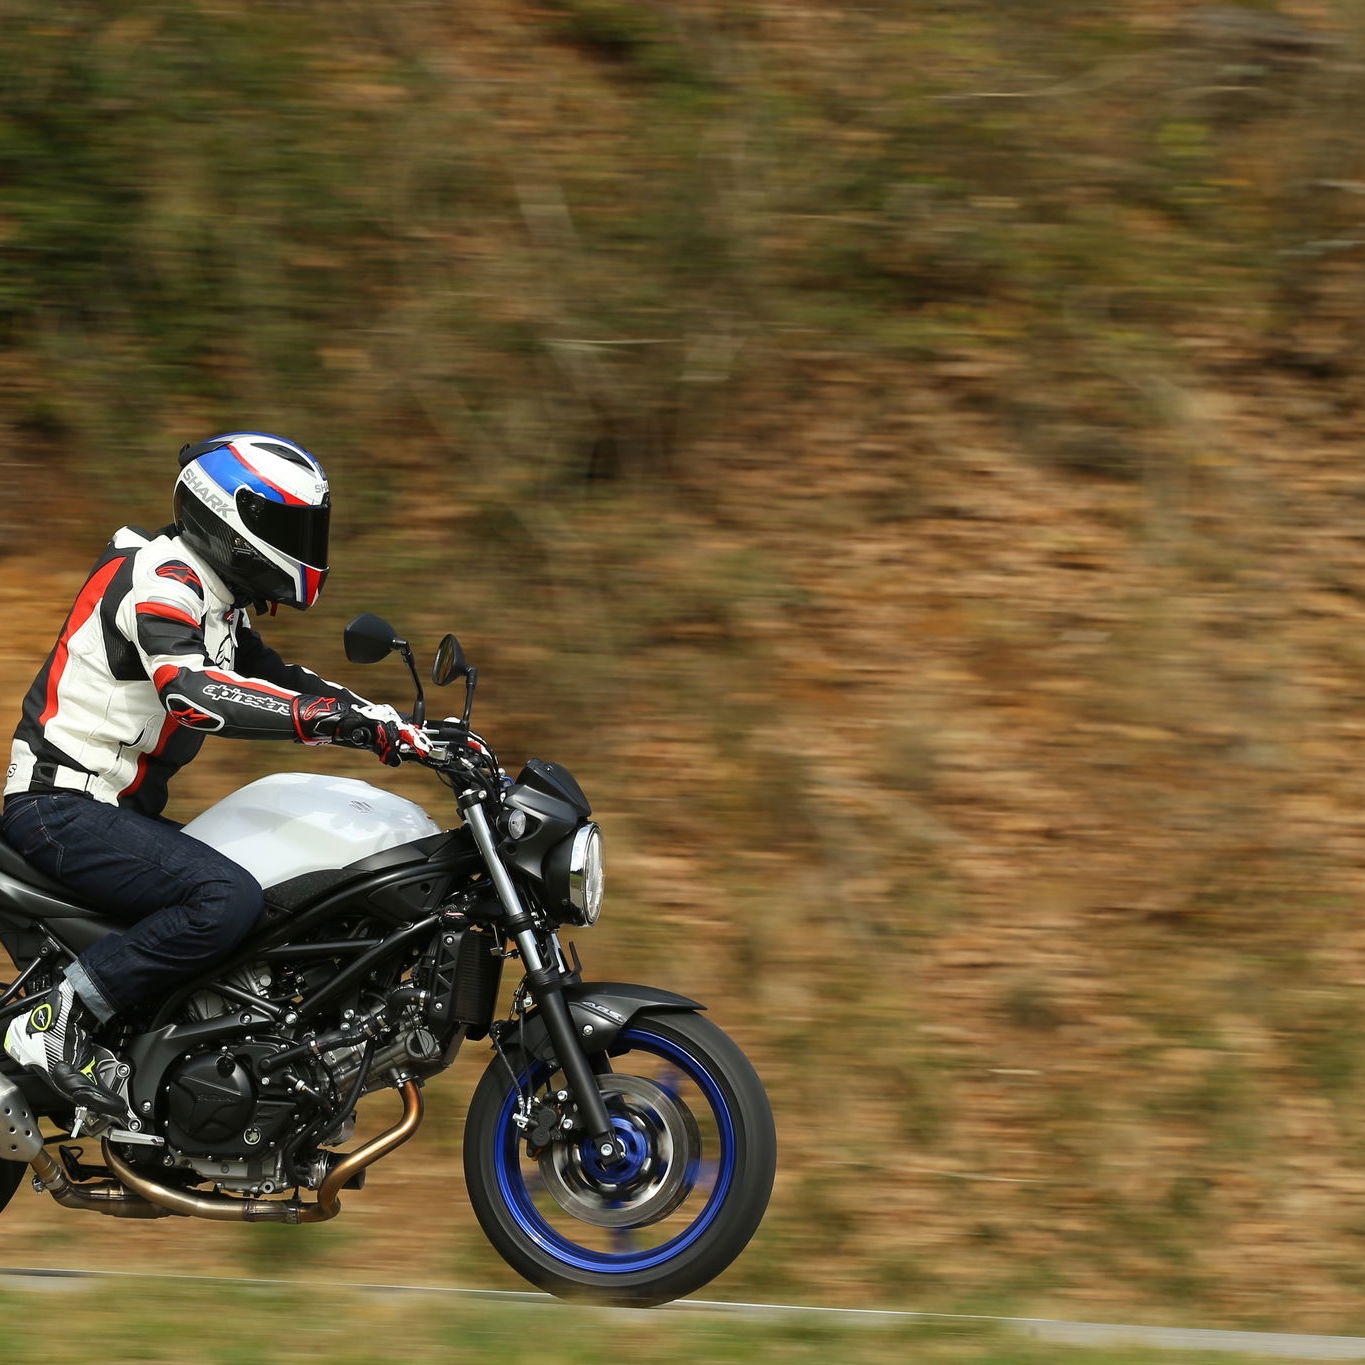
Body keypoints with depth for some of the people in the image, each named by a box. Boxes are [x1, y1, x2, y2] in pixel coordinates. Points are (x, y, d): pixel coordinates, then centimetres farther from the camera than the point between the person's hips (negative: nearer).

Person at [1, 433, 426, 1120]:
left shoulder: (214, 600, 16)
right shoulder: (160, 578, -17)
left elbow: (276, 679, 24)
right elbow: (188, 692, -34)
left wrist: (400, 726, 10)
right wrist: (321, 716, -40)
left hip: (122, 808, 11)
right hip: (62, 807, -11)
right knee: (230, 900, -29)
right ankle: (56, 1022, -23)